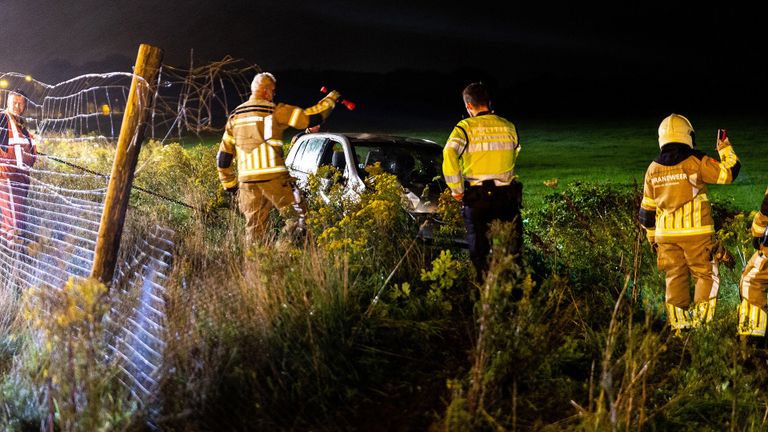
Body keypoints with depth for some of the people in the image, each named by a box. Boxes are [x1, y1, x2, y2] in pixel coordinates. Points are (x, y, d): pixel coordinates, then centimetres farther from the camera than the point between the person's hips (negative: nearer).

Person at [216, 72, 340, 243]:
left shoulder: (235, 116, 15)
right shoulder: (275, 111, -2)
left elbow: (224, 156, 15)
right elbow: (310, 117, -1)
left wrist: (229, 183, 24)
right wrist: (330, 99, 15)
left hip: (247, 180, 5)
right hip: (273, 177, -5)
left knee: (254, 226, 10)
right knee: (295, 216, 2)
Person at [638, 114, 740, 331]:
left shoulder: (653, 169, 6)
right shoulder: (696, 162, -10)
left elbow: (647, 209, 11)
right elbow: (729, 173, -2)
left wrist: (651, 237, 21)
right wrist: (725, 149, 12)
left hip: (666, 234, 4)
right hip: (695, 232, -4)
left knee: (675, 278, 11)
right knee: (706, 275, 7)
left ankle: (678, 323, 12)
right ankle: (702, 321, 1)